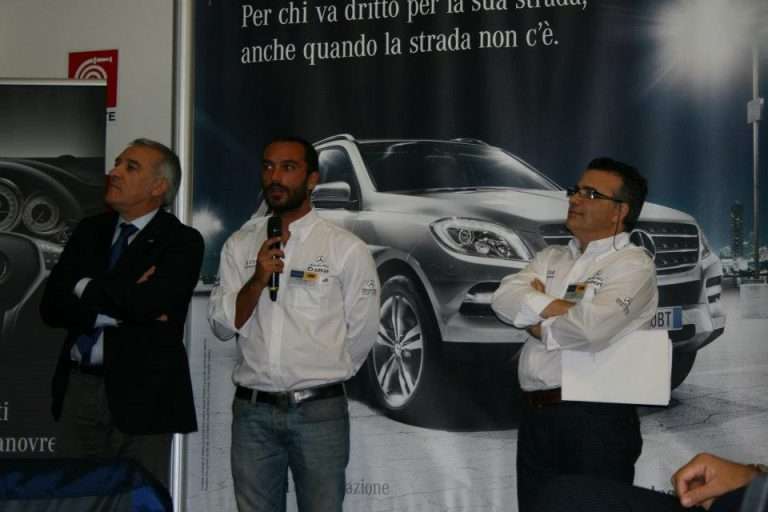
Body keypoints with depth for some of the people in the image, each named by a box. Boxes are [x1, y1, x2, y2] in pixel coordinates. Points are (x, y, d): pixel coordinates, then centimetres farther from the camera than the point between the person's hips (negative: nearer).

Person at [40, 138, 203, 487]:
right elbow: (51, 307, 2)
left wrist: (85, 288, -6)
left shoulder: (182, 241, -5)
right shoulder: (89, 231, 11)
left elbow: (149, 302, -21)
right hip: (78, 389, 5)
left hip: (140, 394, -4)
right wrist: (119, 309, -12)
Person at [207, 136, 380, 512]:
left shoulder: (347, 249, -5)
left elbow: (361, 331, 1)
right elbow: (222, 325, 1)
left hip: (319, 411, -3)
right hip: (251, 410, 3)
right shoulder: (240, 245, 6)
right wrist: (258, 279, -14)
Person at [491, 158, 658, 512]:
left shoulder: (633, 264, -6)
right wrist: (562, 307, -12)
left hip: (596, 418, -6)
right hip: (535, 416, 7)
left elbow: (592, 328, -22)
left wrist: (536, 323, -4)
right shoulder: (550, 258, 17)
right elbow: (504, 298, 0)